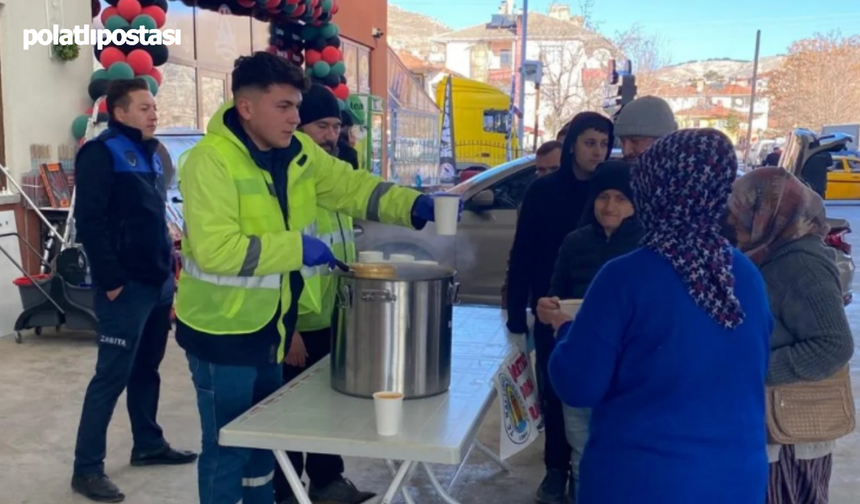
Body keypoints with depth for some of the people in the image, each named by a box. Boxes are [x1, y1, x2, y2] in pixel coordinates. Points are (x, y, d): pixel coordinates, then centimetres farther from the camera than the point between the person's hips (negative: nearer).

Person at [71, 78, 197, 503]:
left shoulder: (150, 153, 15)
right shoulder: (101, 152, -10)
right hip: (126, 286, -8)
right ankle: (87, 468, 6)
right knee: (112, 376, -4)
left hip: (159, 281, 8)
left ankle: (148, 445, 30)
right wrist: (110, 280, -19)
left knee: (147, 369, 17)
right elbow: (89, 222, -17)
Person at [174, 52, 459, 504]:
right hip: (222, 331, -7)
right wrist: (297, 247, -28)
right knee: (227, 448, 6)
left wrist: (414, 206, -12)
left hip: (272, 327, 7)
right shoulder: (209, 161, -22)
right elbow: (216, 249, -31)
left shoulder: (298, 151, 0)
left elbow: (353, 188, 3)